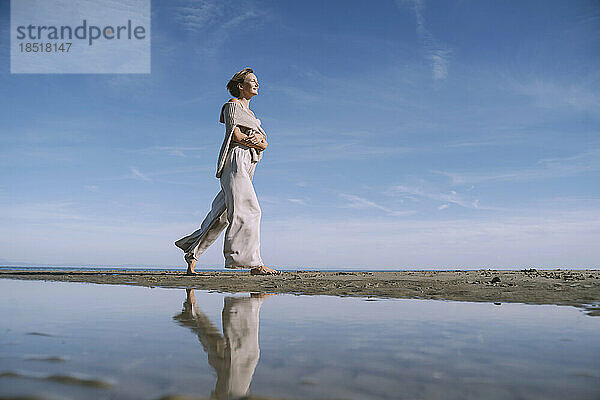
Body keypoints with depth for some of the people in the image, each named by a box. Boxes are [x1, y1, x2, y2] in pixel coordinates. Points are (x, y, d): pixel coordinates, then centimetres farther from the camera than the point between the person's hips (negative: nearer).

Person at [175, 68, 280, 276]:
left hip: (246, 167, 8)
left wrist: (258, 138, -6)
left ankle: (192, 253, 16)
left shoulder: (250, 114, 28)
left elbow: (264, 142, 16)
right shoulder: (233, 104, 3)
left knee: (221, 215, 7)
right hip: (235, 160, -8)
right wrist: (256, 143, 0)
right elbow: (236, 136, -10)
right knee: (247, 210, -17)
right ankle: (254, 263, -21)